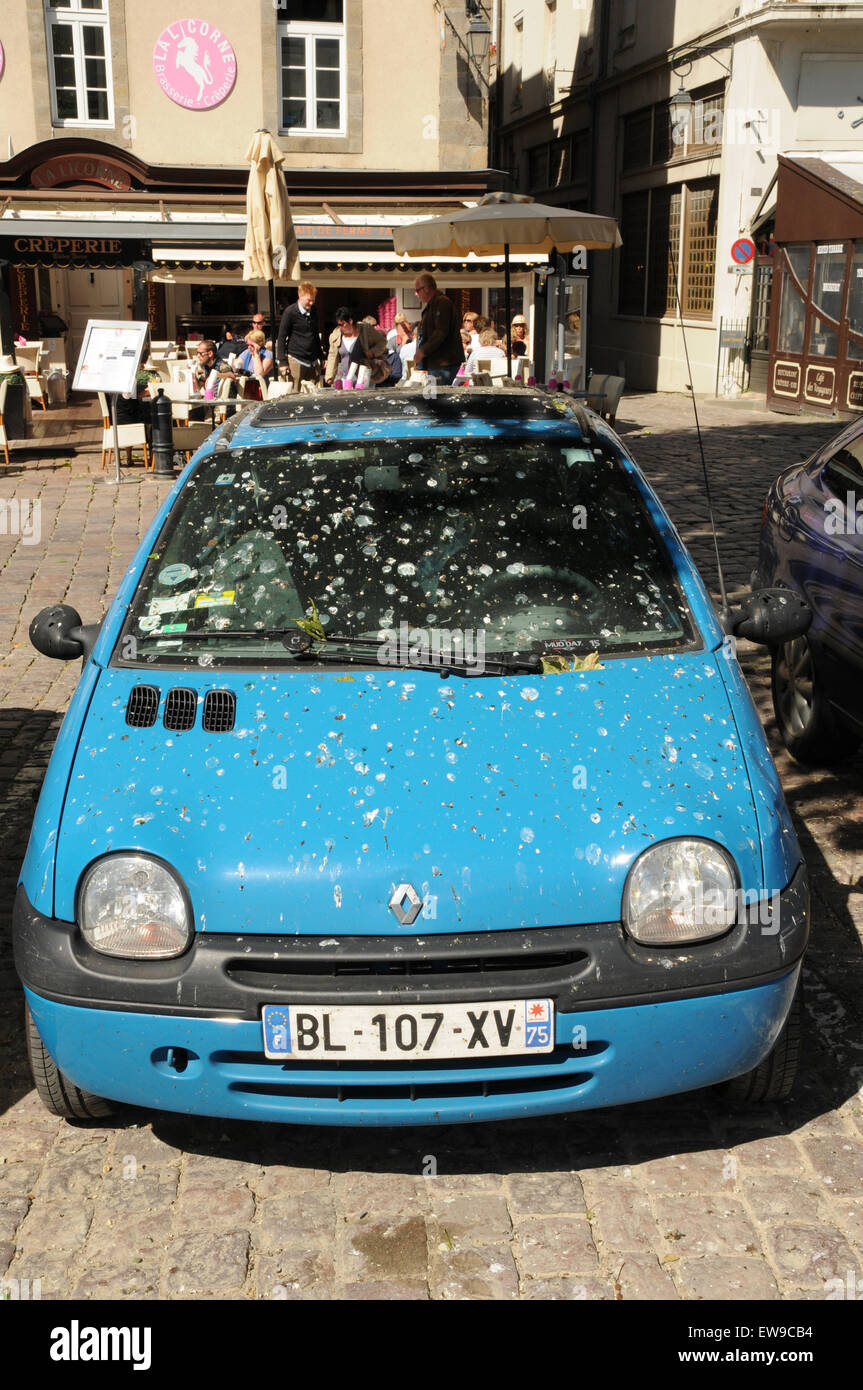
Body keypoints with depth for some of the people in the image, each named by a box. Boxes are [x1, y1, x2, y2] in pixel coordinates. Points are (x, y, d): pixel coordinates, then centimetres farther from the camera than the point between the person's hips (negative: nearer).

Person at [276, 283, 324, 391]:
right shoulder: (290, 312, -6)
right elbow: (281, 338, -4)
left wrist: (320, 356, 20)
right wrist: (282, 362, -9)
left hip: (313, 361, 5)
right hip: (296, 360, -5)